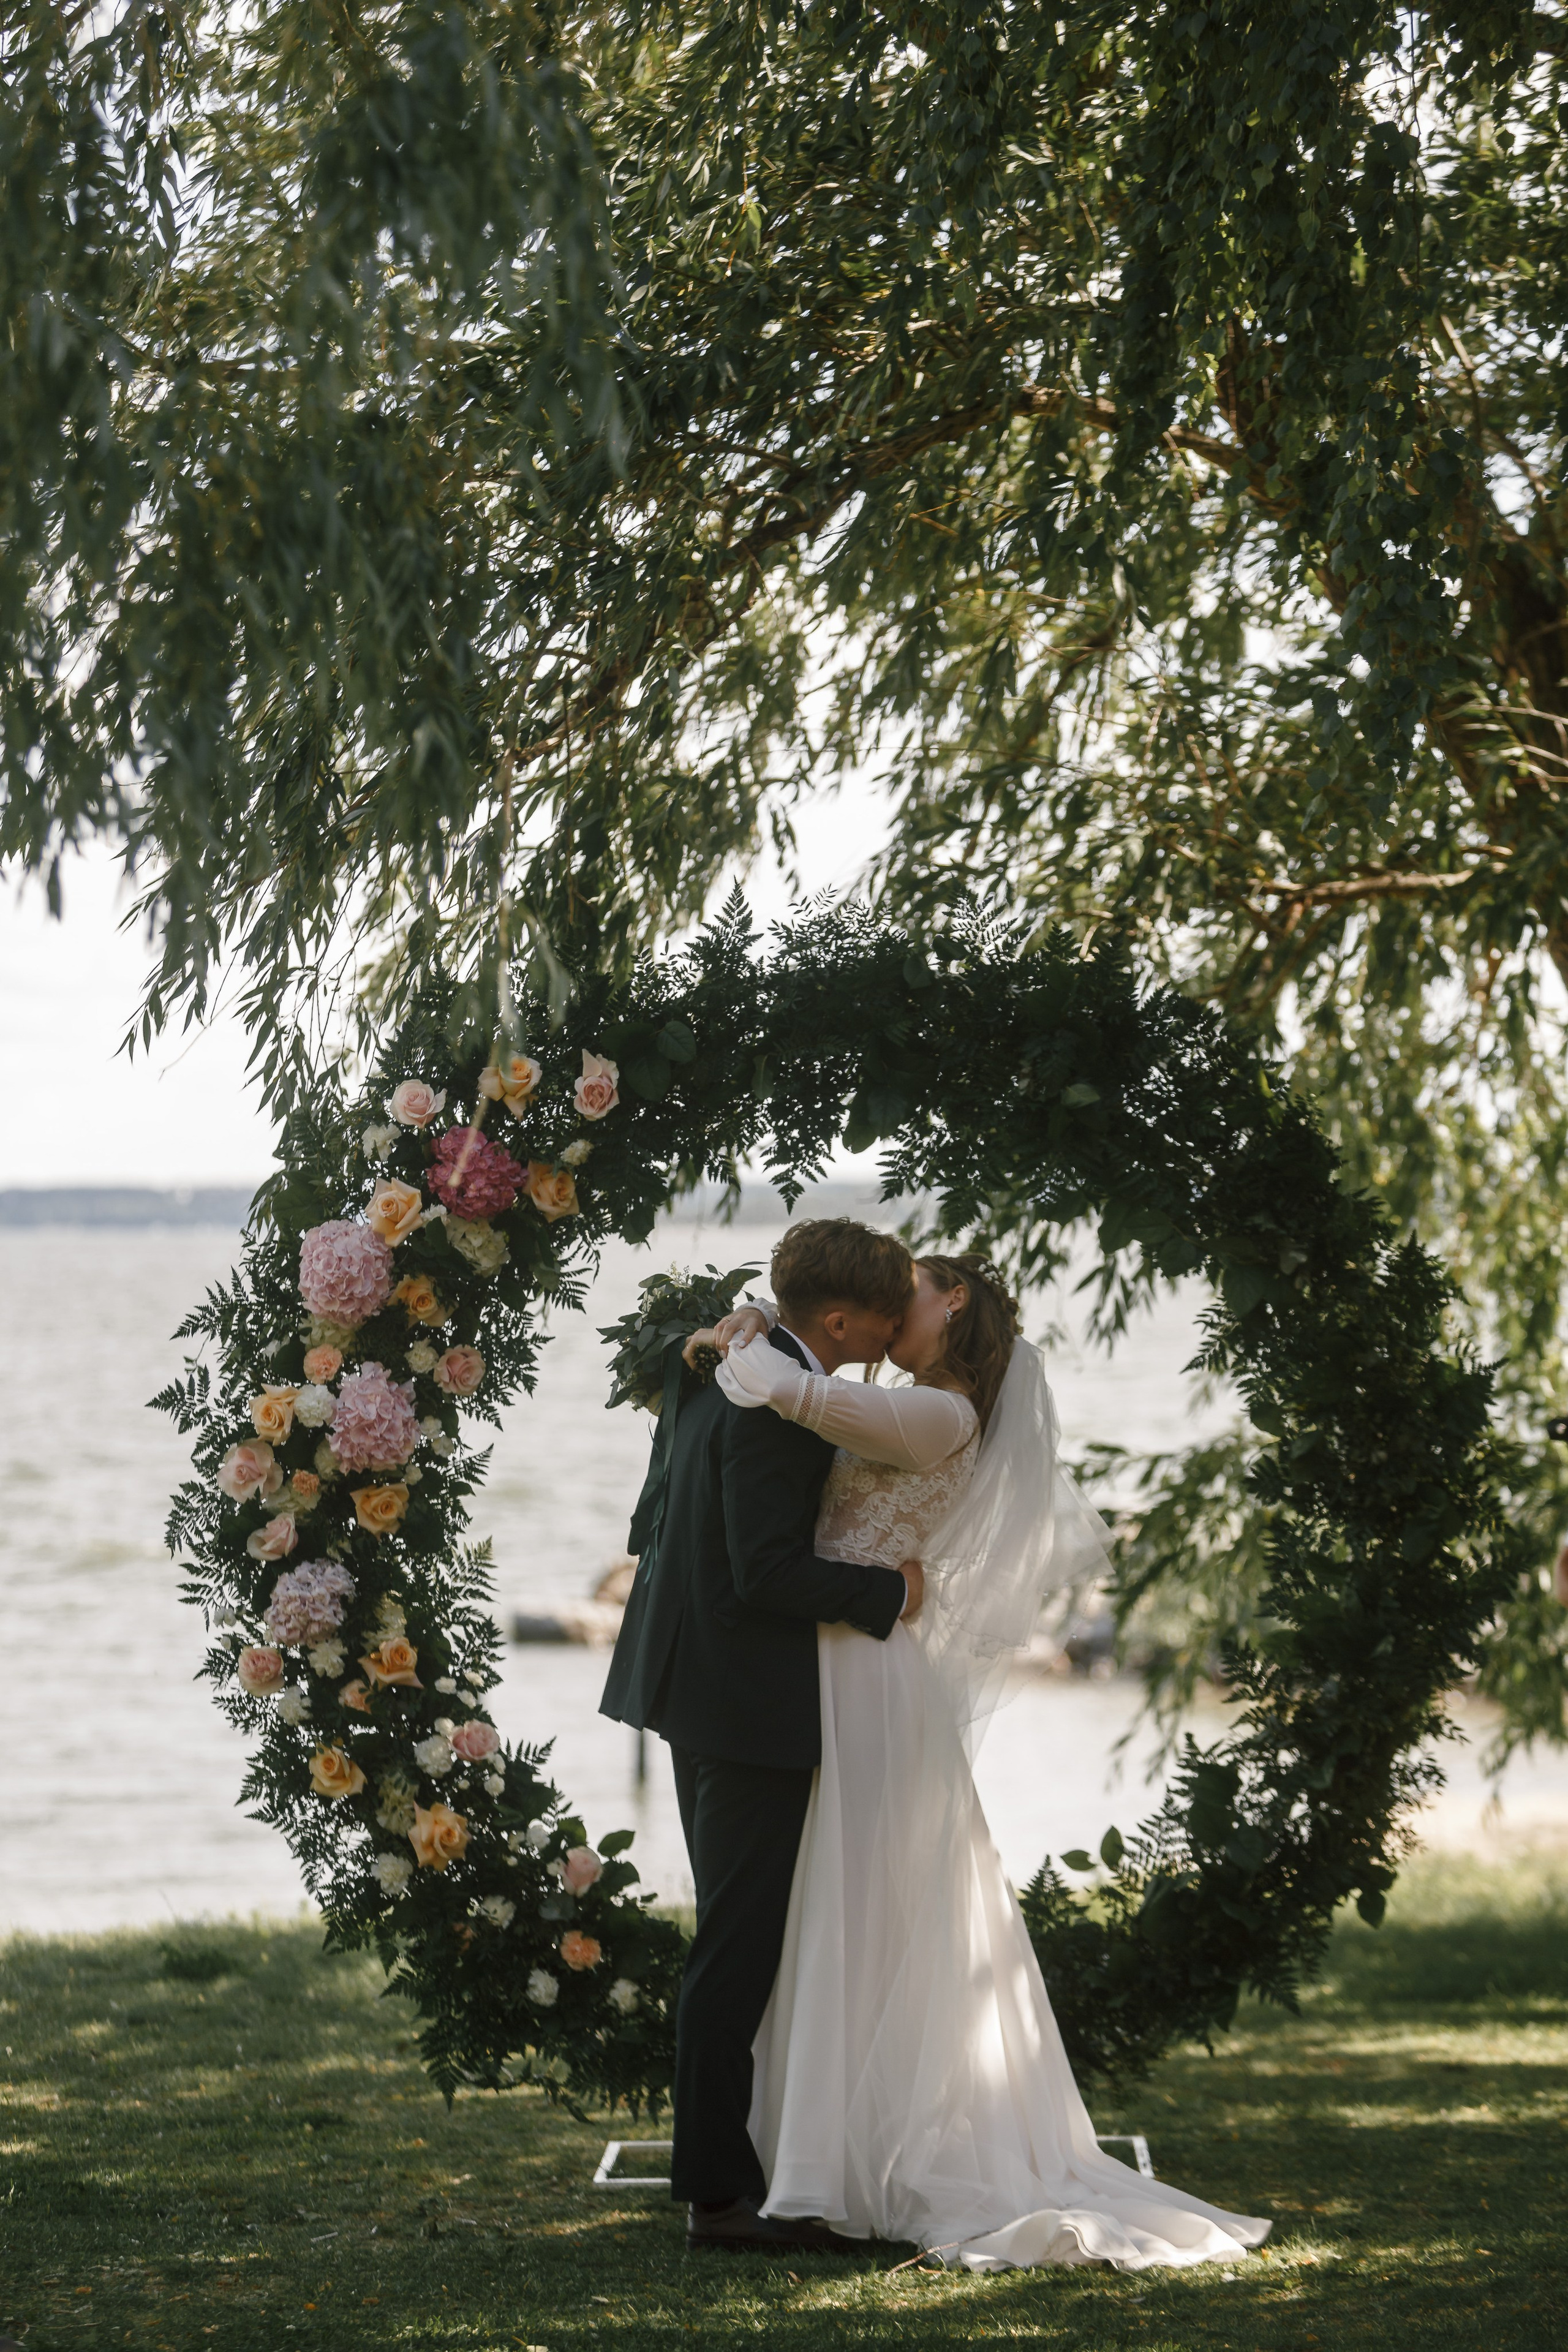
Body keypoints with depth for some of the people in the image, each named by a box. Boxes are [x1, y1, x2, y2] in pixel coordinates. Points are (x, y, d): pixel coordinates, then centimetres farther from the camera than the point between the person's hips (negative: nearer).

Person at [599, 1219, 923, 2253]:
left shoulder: (722, 1365, 10)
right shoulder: (782, 1405, -20)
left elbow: (653, 1526, 16)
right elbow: (769, 1568, -26)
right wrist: (888, 1593, -14)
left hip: (697, 1686, 11)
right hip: (750, 1698, -10)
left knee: (736, 1938, 17)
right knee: (740, 1946, -6)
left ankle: (722, 2169, 24)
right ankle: (720, 2192, -2)